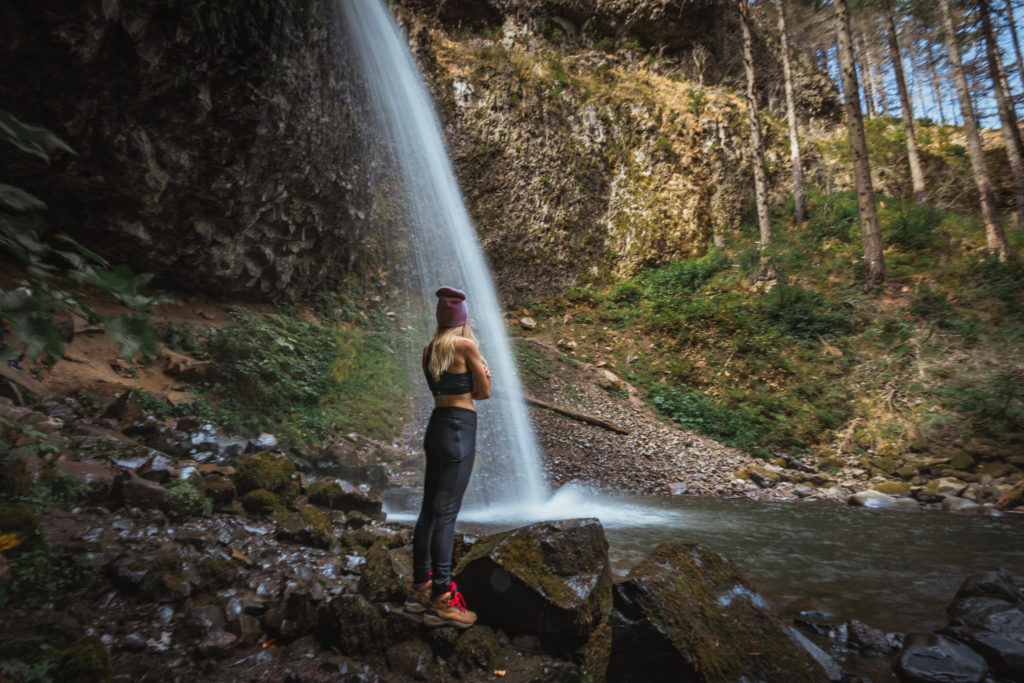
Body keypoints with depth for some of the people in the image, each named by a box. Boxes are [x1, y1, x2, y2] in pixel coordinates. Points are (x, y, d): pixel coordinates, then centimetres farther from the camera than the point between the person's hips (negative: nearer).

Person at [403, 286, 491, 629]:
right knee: (446, 512, -8)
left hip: (437, 425, 8)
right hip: (459, 429, -8)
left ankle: (420, 589, 20)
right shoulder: (465, 344, -8)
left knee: (429, 509, 11)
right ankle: (441, 600, -4)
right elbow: (485, 392, 0)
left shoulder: (429, 349, 13)